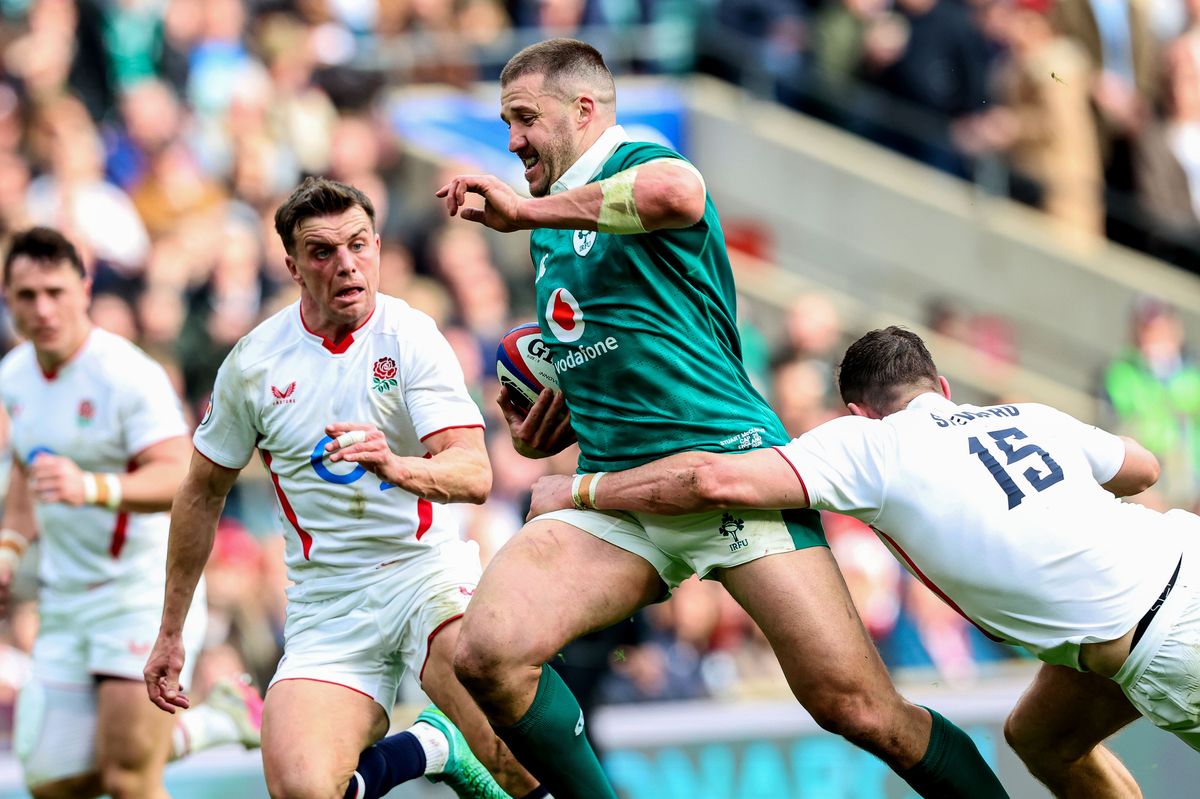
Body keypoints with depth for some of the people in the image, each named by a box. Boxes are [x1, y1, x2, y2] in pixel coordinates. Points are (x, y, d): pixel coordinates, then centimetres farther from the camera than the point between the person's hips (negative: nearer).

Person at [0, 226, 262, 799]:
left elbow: (178, 478, -30)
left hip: (146, 589, -7)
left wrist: (93, 487, -46)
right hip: (64, 599, 7)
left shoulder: (128, 375, -18)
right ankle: (215, 719, 24)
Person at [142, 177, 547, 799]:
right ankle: (426, 749, 7)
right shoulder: (254, 362, 2)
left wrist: (396, 466, -41)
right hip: (325, 603, 3)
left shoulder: (411, 337, -7)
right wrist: (170, 631, 17)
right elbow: (203, 493, 15)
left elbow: (474, 475, -19)